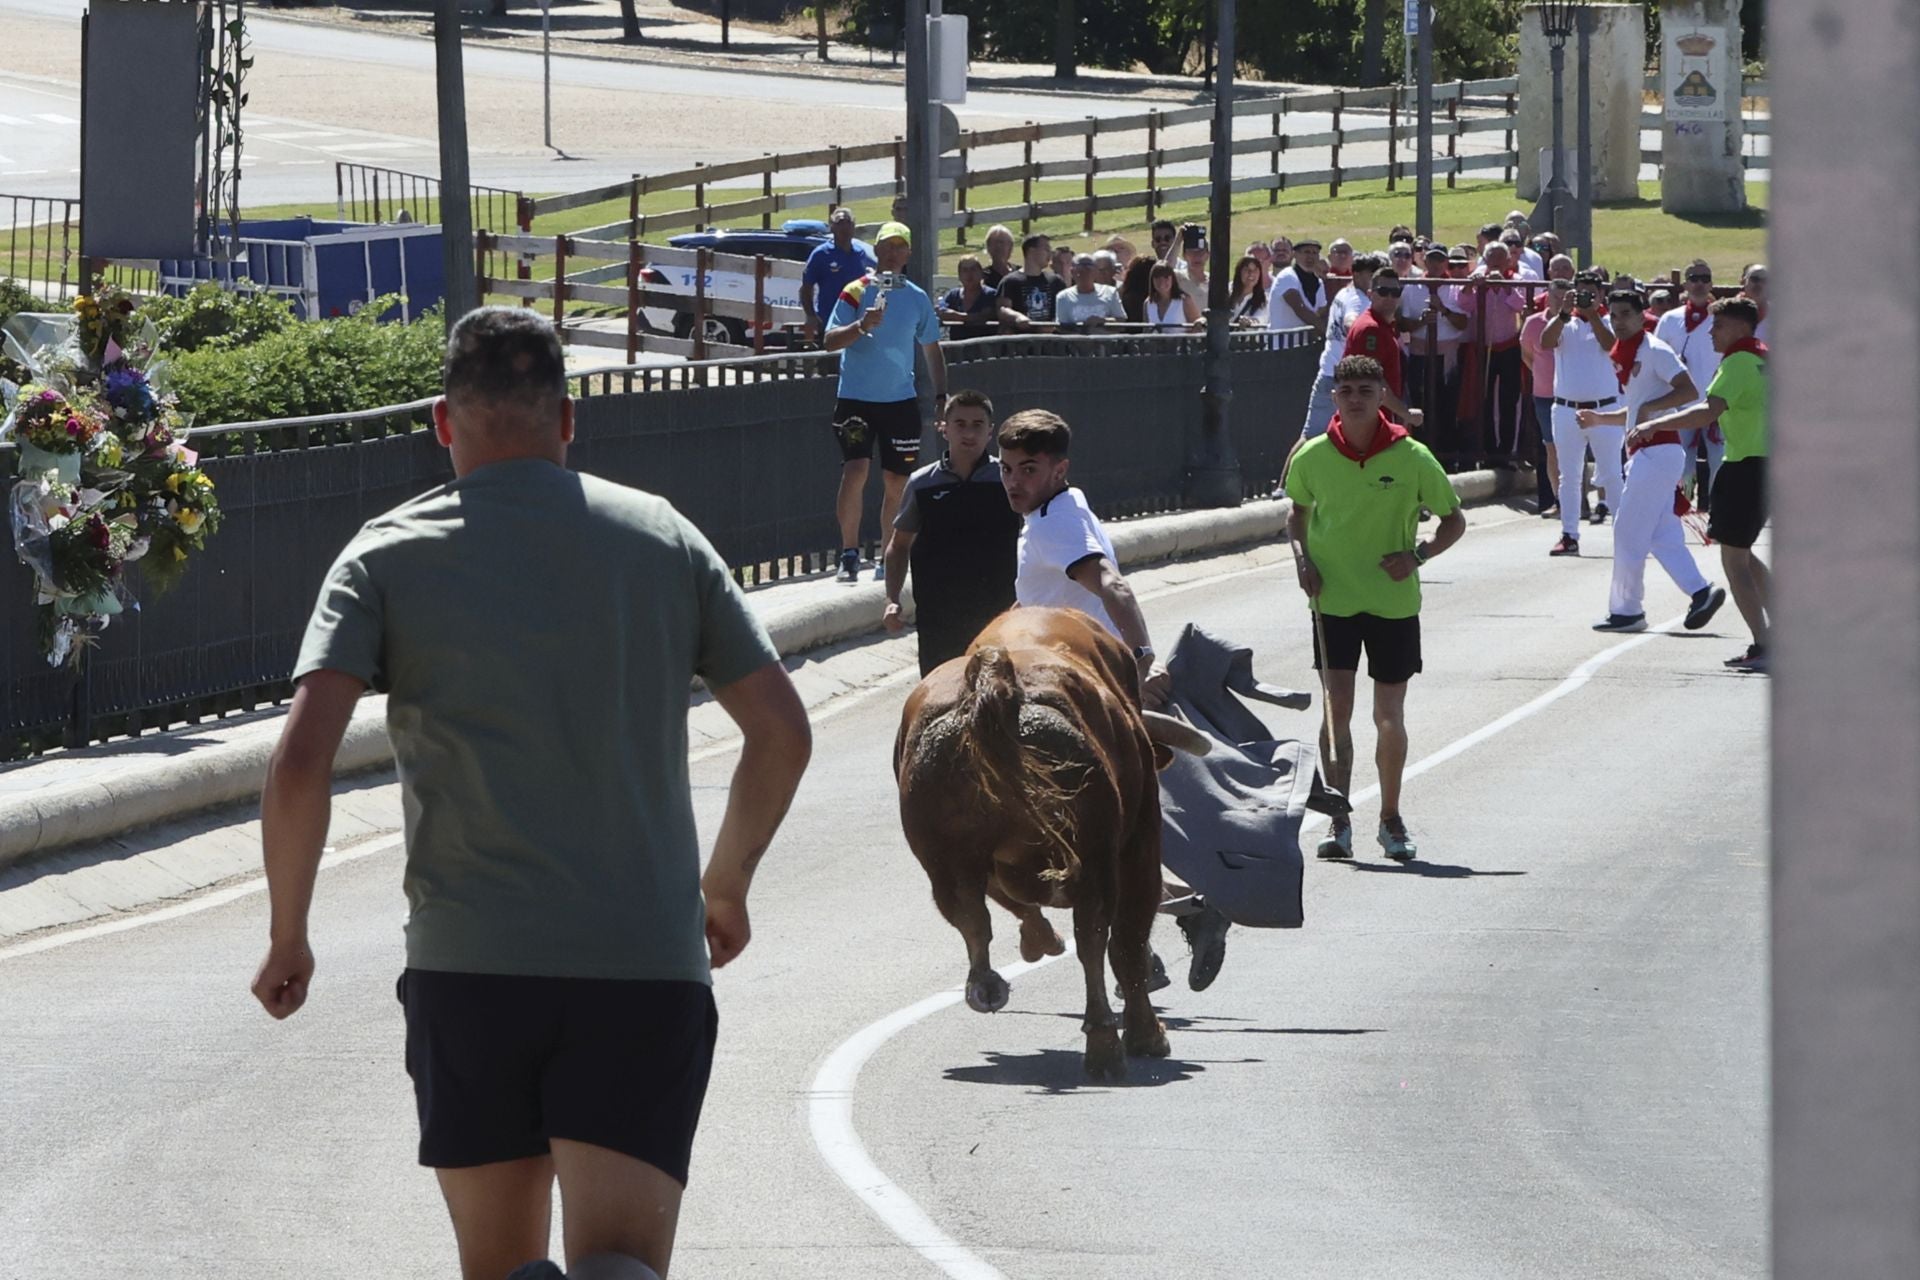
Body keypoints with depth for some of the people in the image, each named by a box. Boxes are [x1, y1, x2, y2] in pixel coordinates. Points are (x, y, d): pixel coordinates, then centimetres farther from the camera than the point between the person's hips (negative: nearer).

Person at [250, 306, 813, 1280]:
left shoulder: (386, 558, 3)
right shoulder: (664, 539, 9)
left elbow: (300, 763, -8)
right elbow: (782, 731, 10)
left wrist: (286, 939, 6)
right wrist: (725, 888, 26)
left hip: (467, 963, 0)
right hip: (648, 962, 0)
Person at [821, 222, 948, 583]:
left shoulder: (917, 298, 7)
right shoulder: (856, 292, -3)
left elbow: (933, 350, 17)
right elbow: (830, 341, -11)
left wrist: (941, 397, 11)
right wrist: (863, 325, -28)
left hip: (900, 401, 3)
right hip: (856, 400, -3)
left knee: (896, 481, 5)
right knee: (855, 472, -17)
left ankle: (888, 558, 16)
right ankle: (849, 555, -9)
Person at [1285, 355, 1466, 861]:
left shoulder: (1412, 458, -8)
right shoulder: (1313, 457, -3)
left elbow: (1454, 520, 3)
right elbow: (1298, 511, 16)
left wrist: (1418, 555, -14)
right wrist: (1304, 559, -1)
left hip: (1394, 603, 0)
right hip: (1333, 599, 0)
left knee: (1389, 716, 6)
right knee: (1337, 708, -8)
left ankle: (1391, 818, 23)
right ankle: (1339, 822, -5)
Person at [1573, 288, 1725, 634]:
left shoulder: (1654, 351, -10)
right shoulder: (1625, 356, 18)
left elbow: (1689, 392, -19)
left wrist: (1649, 406, -24)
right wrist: (1599, 419, 19)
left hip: (1657, 449, -10)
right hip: (1645, 452, 10)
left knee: (1628, 531, -6)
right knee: (1662, 535, 7)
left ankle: (1626, 610, 0)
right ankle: (1701, 592, 6)